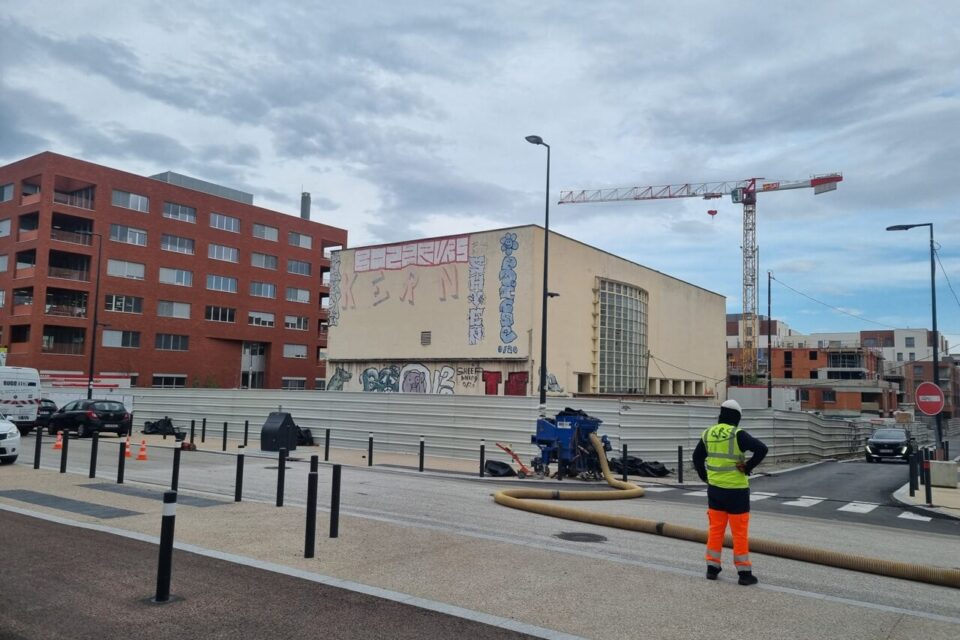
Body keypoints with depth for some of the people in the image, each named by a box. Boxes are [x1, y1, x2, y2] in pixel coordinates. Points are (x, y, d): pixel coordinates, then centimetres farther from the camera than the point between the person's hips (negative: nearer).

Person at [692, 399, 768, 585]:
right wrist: (748, 468, -15)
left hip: (715, 489, 5)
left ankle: (712, 567, 19)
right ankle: (744, 572, 10)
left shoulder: (707, 434, 4)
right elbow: (761, 449, -25)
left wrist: (704, 477, 20)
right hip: (736, 491, -5)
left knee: (715, 529, 14)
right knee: (740, 532, 4)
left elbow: (697, 457, 15)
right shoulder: (737, 434, -14)